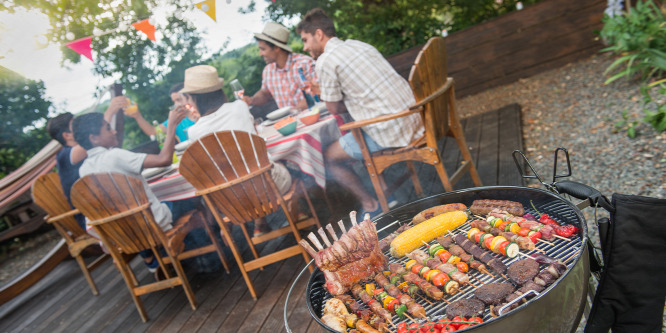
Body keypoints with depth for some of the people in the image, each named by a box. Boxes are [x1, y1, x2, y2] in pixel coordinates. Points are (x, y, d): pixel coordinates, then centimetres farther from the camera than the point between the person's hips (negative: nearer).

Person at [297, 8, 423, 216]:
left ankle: (372, 205, 19)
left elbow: (335, 108, -3)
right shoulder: (357, 45, 15)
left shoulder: (325, 61, -9)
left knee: (330, 158, 9)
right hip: (412, 118, 9)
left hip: (389, 129, -8)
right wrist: (324, 91, 23)